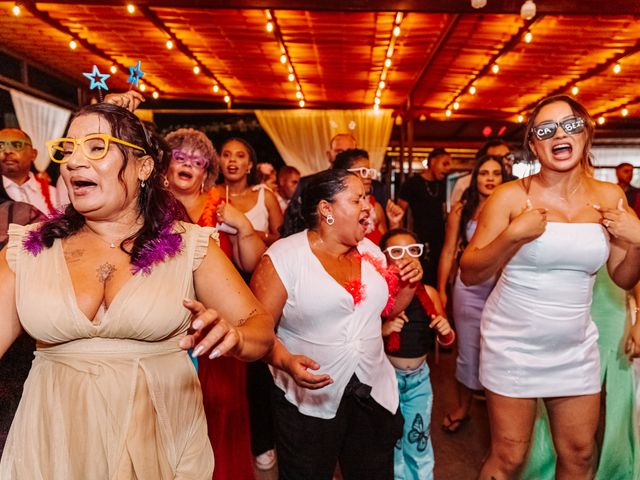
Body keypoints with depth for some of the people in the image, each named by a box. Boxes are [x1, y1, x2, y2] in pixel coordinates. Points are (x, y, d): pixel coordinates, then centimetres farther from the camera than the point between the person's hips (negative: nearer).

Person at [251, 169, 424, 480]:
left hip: (374, 393, 6)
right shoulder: (283, 257, -15)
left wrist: (409, 282, -3)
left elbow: (388, 308, 15)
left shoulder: (370, 251, 4)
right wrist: (286, 361, -31)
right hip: (309, 400, -5)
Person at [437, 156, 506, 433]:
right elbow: (449, 252, 4)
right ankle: (462, 407, 29)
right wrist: (441, 290, 4)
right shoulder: (461, 211, 2)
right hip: (469, 289, 0)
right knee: (468, 352, 10)